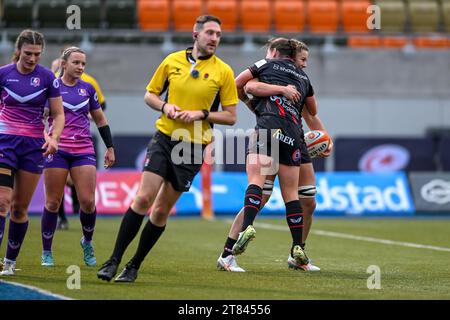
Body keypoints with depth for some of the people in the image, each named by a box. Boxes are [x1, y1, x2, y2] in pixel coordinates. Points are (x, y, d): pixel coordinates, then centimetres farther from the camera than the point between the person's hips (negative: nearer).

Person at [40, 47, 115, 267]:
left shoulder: (88, 89, 11)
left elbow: (100, 120, 20)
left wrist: (110, 147, 16)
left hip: (84, 150, 2)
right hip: (57, 149, -2)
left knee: (88, 201, -7)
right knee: (53, 202, -2)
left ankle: (87, 242, 19)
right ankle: (46, 253, 9)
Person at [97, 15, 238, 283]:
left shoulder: (223, 71, -2)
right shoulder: (172, 61, 4)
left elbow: (231, 117, 0)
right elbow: (150, 94, 13)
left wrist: (202, 114, -15)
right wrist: (165, 106, -7)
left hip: (193, 147, -1)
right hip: (164, 138, 1)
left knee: (162, 210, 2)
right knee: (143, 198, -12)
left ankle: (135, 266, 14)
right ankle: (114, 261, -6)